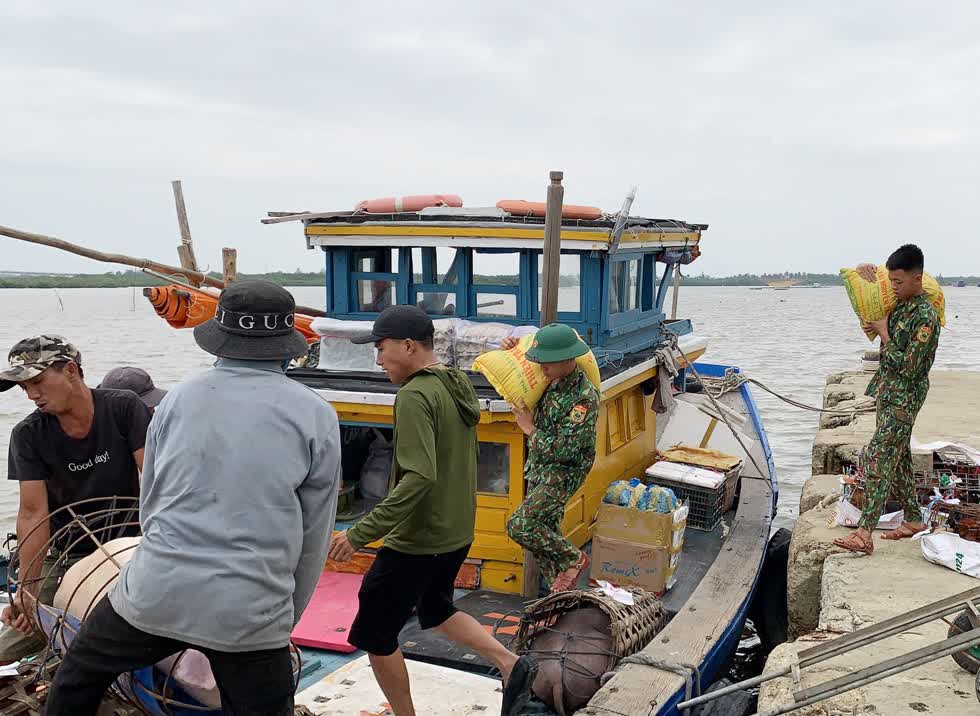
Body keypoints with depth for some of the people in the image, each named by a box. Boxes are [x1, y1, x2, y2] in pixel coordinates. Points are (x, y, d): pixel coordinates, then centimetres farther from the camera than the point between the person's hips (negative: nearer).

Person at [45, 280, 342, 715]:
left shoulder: (179, 399, 2)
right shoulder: (315, 416, -4)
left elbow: (149, 503, 13)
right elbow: (313, 538, 1)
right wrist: (286, 620, 15)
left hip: (155, 593, 3)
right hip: (249, 615, -2)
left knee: (79, 675, 29)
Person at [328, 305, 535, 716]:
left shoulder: (415, 396, -22)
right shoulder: (459, 385, 5)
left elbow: (419, 477, -31)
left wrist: (361, 534, -29)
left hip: (417, 540, -9)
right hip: (457, 533, 9)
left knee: (373, 636, 8)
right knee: (436, 609, 30)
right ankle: (512, 666, 22)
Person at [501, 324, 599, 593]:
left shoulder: (584, 398, -25)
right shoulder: (550, 379, -1)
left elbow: (563, 451, -27)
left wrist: (529, 429, -16)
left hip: (562, 473, -8)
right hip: (539, 468, 8)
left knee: (519, 526, -15)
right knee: (546, 531, 13)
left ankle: (573, 558, 5)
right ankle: (560, 588, 27)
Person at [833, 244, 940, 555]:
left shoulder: (926, 316, -20)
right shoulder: (899, 303, 6)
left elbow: (908, 366, -23)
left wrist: (883, 333, -15)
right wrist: (866, 272, 5)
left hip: (903, 399, -9)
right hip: (888, 393, 9)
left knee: (876, 458, -15)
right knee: (898, 459, 16)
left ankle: (864, 534, -18)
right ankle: (913, 519, 29)